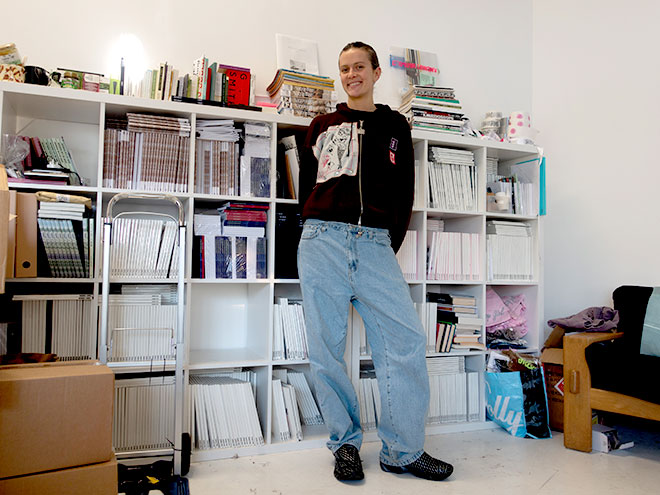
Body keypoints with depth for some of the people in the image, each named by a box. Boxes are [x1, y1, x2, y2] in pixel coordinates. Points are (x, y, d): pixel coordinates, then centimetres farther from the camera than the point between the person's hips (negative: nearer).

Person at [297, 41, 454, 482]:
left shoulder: (395, 126, 18)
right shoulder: (323, 125, 18)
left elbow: (404, 193, 13)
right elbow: (307, 184, 18)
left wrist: (390, 245, 4)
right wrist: (320, 233, 9)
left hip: (375, 246, 0)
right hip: (323, 241, 0)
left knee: (407, 340, -9)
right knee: (327, 349, 0)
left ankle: (403, 450, 4)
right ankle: (345, 444, 16)